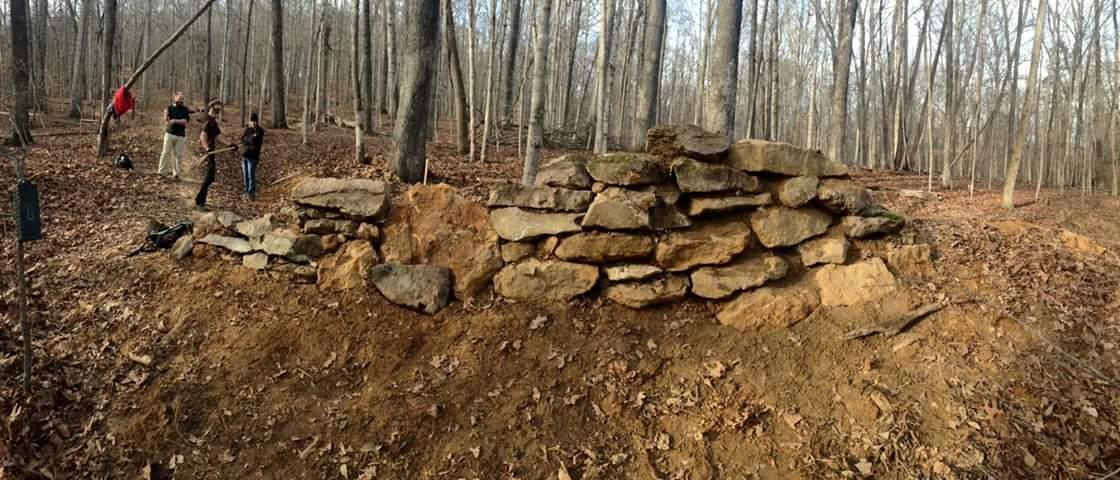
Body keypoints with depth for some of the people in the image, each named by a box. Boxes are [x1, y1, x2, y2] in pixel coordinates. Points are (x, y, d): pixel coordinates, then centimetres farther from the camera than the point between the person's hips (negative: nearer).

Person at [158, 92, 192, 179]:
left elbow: (186, 121, -4)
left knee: (178, 155, 1)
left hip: (181, 135, 0)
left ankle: (176, 174, 8)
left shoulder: (185, 109, 5)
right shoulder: (170, 107, 7)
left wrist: (175, 121, -12)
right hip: (170, 133, 0)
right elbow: (166, 119, -2)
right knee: (166, 153, -1)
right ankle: (161, 172, 3)